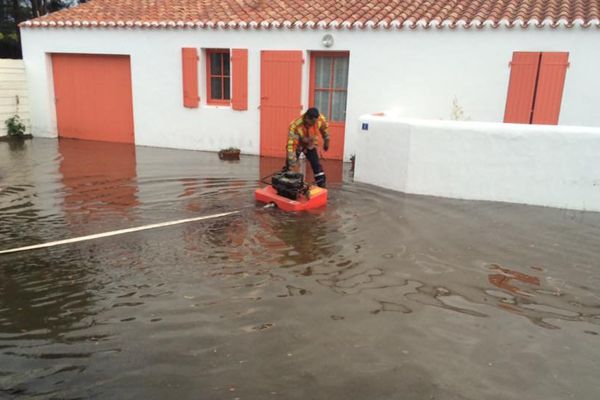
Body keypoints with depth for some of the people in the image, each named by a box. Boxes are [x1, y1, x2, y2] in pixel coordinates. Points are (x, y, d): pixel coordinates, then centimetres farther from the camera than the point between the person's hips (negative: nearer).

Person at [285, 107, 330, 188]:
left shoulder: (321, 119, -29)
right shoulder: (295, 126, -42)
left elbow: (324, 129, -5)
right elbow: (291, 144, -43)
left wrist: (326, 141, 7)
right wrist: (292, 162, -46)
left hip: (310, 145, 3)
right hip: (297, 145, -3)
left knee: (317, 166, -3)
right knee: (288, 167, -5)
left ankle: (322, 187, 5)